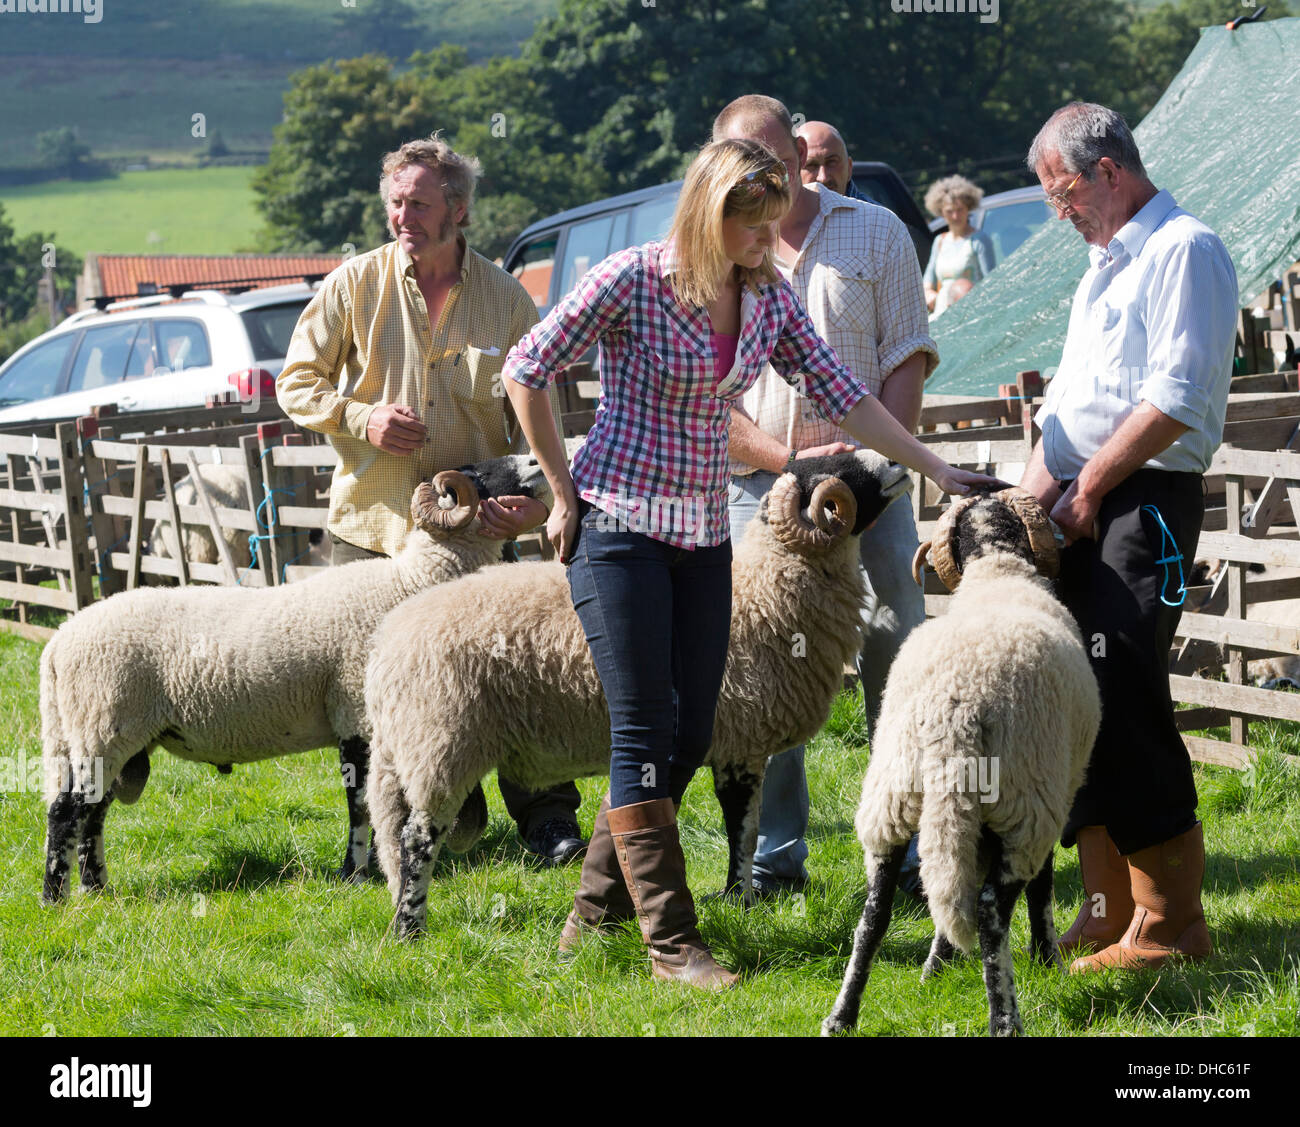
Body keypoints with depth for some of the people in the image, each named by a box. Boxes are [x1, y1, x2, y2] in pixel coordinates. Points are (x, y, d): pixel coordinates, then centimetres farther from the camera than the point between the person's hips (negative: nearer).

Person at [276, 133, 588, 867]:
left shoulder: (506, 298, 1)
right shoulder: (357, 285, 0)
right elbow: (297, 382, 6)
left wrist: (533, 497, -12)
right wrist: (359, 419, -12)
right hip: (373, 522, 0)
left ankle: (549, 823, 7)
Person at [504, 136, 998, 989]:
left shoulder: (769, 297, 4)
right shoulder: (633, 281, -12)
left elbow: (841, 394, 8)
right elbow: (527, 370, -7)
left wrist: (936, 470, 3)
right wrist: (565, 490, -4)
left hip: (705, 534, 6)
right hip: (619, 525, -6)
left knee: (690, 734, 5)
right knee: (646, 730, -7)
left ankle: (597, 909, 20)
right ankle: (671, 941, -5)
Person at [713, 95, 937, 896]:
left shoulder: (876, 234, 7)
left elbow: (906, 358, 4)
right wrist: (789, 460, -10)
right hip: (757, 483, 0)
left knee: (898, 658, -3)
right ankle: (776, 858, 7)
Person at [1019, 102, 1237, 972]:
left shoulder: (1184, 250, -8)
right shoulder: (1106, 265, 23)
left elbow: (1175, 400, -18)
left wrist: (1090, 486, -14)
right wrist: (1038, 488, 10)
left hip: (1144, 504, -10)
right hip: (1084, 509, 10)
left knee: (1125, 703, -13)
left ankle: (1171, 923, -8)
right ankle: (1109, 914, 14)